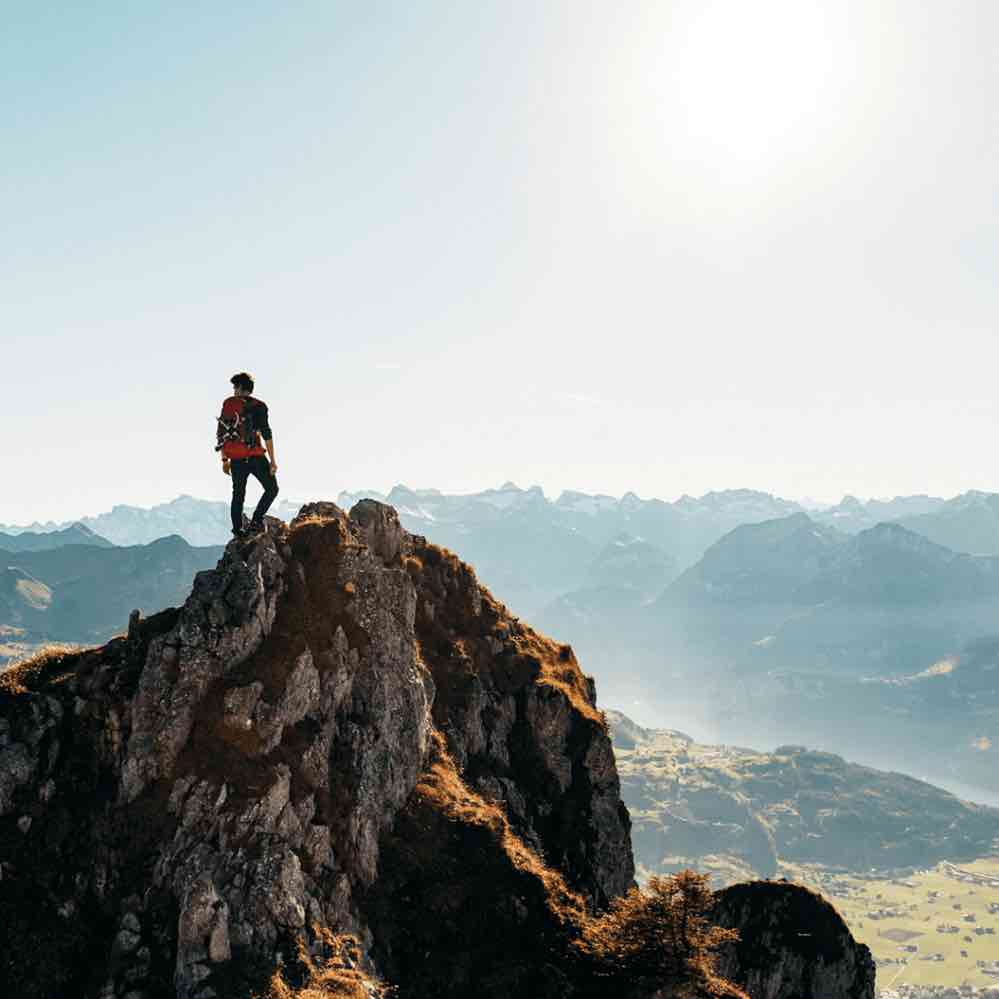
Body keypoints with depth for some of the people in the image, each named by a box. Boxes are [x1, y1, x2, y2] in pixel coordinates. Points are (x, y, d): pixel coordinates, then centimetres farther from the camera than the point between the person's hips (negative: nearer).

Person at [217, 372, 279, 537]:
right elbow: (267, 435, -10)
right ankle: (256, 521, -5)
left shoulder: (228, 404, 7)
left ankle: (238, 530, 10)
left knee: (238, 495, 13)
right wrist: (272, 460, -8)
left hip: (236, 460, 4)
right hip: (255, 457, -4)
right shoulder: (258, 406, -4)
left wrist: (224, 459, 16)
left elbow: (221, 434, 9)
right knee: (272, 488, 9)